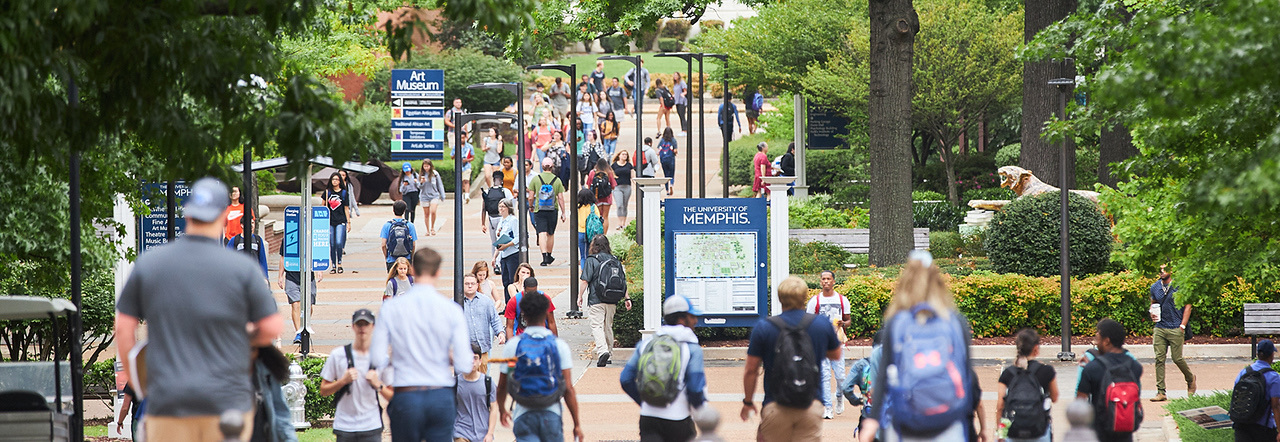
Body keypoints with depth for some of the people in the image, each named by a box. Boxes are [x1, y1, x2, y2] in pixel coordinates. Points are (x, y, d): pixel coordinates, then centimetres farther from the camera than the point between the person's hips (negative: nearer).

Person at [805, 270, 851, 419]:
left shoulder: (842, 300, 7)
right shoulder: (814, 301, 5)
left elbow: (848, 321, 13)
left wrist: (842, 323, -8)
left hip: (837, 343, 0)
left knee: (840, 375, -3)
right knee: (824, 375, -7)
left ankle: (839, 397, 27)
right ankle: (827, 407, -4)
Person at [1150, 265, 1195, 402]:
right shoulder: (1155, 287, 11)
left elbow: (1187, 305, -1)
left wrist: (1182, 325, -8)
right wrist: (1152, 313, 1)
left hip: (1175, 329, -4)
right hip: (1159, 328, 4)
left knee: (1177, 358, -1)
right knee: (1159, 359, -4)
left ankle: (1191, 379, 29)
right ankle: (1161, 392, -2)